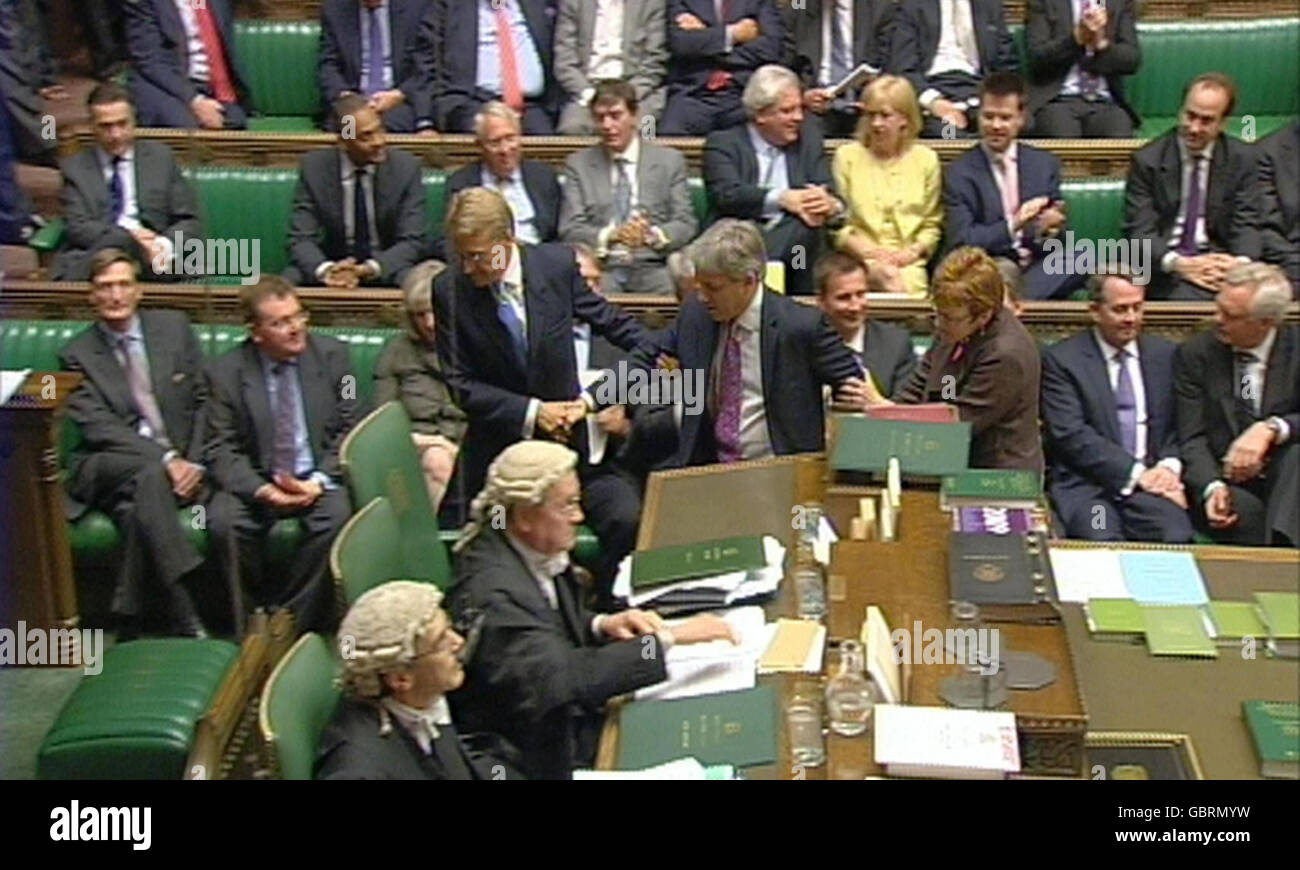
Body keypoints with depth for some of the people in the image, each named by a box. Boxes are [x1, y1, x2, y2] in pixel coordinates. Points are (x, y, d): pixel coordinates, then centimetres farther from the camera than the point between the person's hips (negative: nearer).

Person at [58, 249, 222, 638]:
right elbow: (98, 427, -6)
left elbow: (202, 401, 11)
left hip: (183, 464, 2)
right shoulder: (77, 355, 6)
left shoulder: (175, 327, 12)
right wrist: (166, 459, -19)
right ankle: (184, 620, -40)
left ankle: (130, 624, -23)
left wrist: (193, 462, -6)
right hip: (108, 469, -2)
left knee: (136, 509, -33)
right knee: (149, 474, -36)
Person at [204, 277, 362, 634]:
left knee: (337, 518, -31)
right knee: (223, 523, -29)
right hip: (256, 484, 0)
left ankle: (293, 621, -15)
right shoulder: (225, 371, -1)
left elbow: (352, 429, 2)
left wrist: (320, 481, -14)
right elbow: (222, 450, -3)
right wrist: (261, 489, -21)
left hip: (319, 480, 0)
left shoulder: (332, 354, 1)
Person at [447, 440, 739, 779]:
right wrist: (669, 639, -31)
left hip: (569, 720, 8)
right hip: (541, 759, -8)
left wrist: (601, 625, -4)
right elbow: (563, 675, -34)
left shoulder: (535, 549, 1)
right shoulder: (492, 592, -27)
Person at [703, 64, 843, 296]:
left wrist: (831, 206, -24)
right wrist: (781, 199, -29)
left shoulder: (809, 141, 17)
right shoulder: (722, 144, 5)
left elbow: (829, 193, 3)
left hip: (793, 243, 4)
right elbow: (725, 195, -13)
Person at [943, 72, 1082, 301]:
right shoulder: (960, 172, 4)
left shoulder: (1045, 164, 14)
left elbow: (1055, 234, 12)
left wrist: (1050, 228, -13)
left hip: (1039, 271, 4)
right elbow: (961, 241, -6)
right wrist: (1012, 226, -20)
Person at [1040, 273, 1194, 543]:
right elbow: (1071, 435, -7)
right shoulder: (1061, 359, 3)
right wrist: (1136, 473, -13)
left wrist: (1170, 466, -7)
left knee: (1177, 538, -28)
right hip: (1086, 483, -3)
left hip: (1153, 478, 3)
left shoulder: (1165, 354, 16)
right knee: (1103, 542, -33)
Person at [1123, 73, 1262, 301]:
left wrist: (1242, 262, -20)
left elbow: (1246, 224, 4)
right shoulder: (1147, 160, 1)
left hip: (1218, 261, 2)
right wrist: (1179, 264, -23)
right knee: (1188, 296, -34)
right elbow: (1140, 231, -5)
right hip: (1164, 266, -2)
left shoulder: (1242, 159, 8)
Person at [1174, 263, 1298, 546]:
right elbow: (1192, 438, -2)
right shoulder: (1194, 354, 4)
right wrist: (1212, 487, -22)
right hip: (1224, 480, -1)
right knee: (1246, 511, -35)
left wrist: (1271, 428, -29)